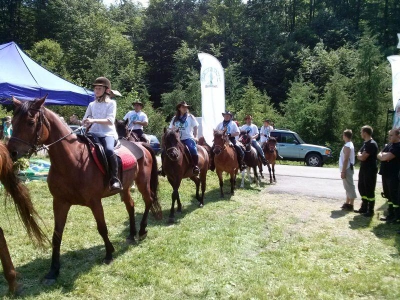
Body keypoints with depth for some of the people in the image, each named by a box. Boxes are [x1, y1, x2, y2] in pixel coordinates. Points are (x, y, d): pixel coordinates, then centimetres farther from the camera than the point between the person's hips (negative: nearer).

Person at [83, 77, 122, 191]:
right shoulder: (92, 105, 18)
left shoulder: (111, 103, 4)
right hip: (94, 134, 6)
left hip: (108, 134, -5)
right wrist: (84, 123, -4)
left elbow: (110, 121, -10)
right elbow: (85, 121, 19)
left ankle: (115, 179, -28)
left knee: (109, 150, -36)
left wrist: (94, 120, -21)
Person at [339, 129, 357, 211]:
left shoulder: (347, 146, -18)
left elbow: (346, 160, -22)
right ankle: (347, 203, 24)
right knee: (348, 187, 15)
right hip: (347, 169, 10)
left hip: (347, 169, -10)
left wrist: (343, 171, -21)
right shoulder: (349, 145, 14)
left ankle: (351, 205, 2)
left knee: (350, 187, -4)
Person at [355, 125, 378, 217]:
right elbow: (359, 155, 17)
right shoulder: (365, 143, 13)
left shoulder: (372, 144, -19)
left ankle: (370, 211, 8)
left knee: (369, 190, -2)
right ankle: (364, 208, 27)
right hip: (363, 169, 10)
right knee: (362, 188, 15)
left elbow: (362, 157, -22)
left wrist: (360, 155, -2)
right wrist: (360, 155, -4)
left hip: (370, 171, -10)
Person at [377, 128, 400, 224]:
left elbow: (385, 157, -22)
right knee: (389, 196, 15)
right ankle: (391, 215, 24)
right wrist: (384, 156, -9)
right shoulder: (388, 145, 15)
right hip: (386, 174, 9)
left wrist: (384, 155, 0)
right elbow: (379, 156, 12)